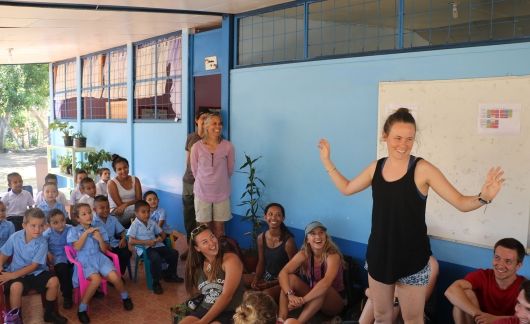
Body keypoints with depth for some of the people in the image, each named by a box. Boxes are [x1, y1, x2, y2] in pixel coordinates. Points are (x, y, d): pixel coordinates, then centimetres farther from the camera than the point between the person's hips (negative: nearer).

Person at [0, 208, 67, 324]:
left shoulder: (42, 243, -14)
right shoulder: (15, 237, -9)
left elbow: (34, 266, -15)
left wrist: (13, 275, -22)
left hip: (36, 272, 1)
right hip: (16, 273, -1)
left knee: (53, 281, -21)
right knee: (16, 286, -33)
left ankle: (49, 313, 3)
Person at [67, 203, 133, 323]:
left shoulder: (98, 230, 12)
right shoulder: (74, 231, 4)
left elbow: (104, 249, 10)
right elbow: (77, 247, -12)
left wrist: (100, 239, -8)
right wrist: (86, 233, -13)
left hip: (100, 258, 3)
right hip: (85, 261, -3)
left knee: (115, 277, -21)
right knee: (96, 279, -33)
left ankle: (125, 297, 10)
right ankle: (82, 308, -17)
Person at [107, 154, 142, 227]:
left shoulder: (135, 180, 5)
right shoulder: (112, 183, -6)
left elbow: (139, 199, -5)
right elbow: (119, 204, -10)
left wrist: (126, 204, -21)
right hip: (116, 214, -4)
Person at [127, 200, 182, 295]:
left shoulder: (152, 222, 13)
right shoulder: (135, 225, -4)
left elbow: (162, 233, 21)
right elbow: (131, 241, -13)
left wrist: (161, 238, -4)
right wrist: (146, 242, -19)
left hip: (156, 245, 6)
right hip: (144, 248, -6)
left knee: (174, 253, -8)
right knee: (156, 258, -35)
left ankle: (170, 275, 16)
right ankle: (155, 283, -17)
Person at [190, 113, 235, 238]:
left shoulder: (228, 146, -6)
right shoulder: (197, 147, -8)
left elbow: (230, 170, 5)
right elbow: (195, 170, 3)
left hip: (221, 193, 0)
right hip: (202, 192, 0)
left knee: (219, 227, 9)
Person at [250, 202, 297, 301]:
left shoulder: (288, 241, -19)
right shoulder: (261, 238, -2)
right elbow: (261, 262, 10)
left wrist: (271, 284, -17)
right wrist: (256, 279, -9)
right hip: (266, 277, 6)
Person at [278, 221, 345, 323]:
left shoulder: (333, 255, -23)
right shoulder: (303, 254, -11)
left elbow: (326, 283, -41)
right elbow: (283, 273, -23)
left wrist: (303, 300, -48)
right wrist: (290, 295, -41)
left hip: (334, 303, -4)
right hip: (312, 298, 4)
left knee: (323, 289, -36)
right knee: (291, 278, -19)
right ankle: (281, 320, -32)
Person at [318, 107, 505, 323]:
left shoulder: (422, 169, -15)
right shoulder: (376, 167, -1)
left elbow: (461, 203, -16)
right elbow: (346, 188, 15)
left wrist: (483, 198, -36)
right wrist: (326, 161, 13)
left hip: (412, 259, -4)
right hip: (379, 255, 4)